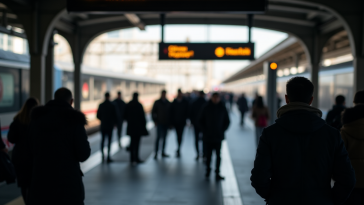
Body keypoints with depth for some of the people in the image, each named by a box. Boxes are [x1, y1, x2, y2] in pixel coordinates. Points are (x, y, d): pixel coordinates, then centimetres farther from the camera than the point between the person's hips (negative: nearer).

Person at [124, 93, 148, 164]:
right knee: (137, 142, -1)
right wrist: (144, 124, -1)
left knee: (132, 142, 12)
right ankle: (136, 158, -2)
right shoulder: (139, 105, -14)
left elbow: (126, 115, 9)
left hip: (131, 126, 5)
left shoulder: (128, 105, 2)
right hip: (138, 126, -5)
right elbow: (142, 116, -12)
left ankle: (132, 158, 14)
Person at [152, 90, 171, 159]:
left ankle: (163, 152, 16)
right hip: (159, 123, -4)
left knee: (164, 138, 9)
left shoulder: (168, 103, 8)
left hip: (166, 123, 4)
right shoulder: (157, 102, 0)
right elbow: (153, 112, 2)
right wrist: (155, 120, -5)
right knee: (159, 137, -11)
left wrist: (170, 122, 7)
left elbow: (170, 113, 13)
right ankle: (156, 153, -10)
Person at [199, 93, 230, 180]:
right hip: (208, 136, 0)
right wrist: (205, 130, -2)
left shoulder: (222, 108, 3)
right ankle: (208, 170, 22)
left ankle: (217, 173, 3)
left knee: (218, 155, -1)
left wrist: (222, 130, -1)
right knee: (208, 155, 7)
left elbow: (227, 121, 11)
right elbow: (201, 121, 8)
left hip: (218, 137, 0)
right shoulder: (206, 108, 1)